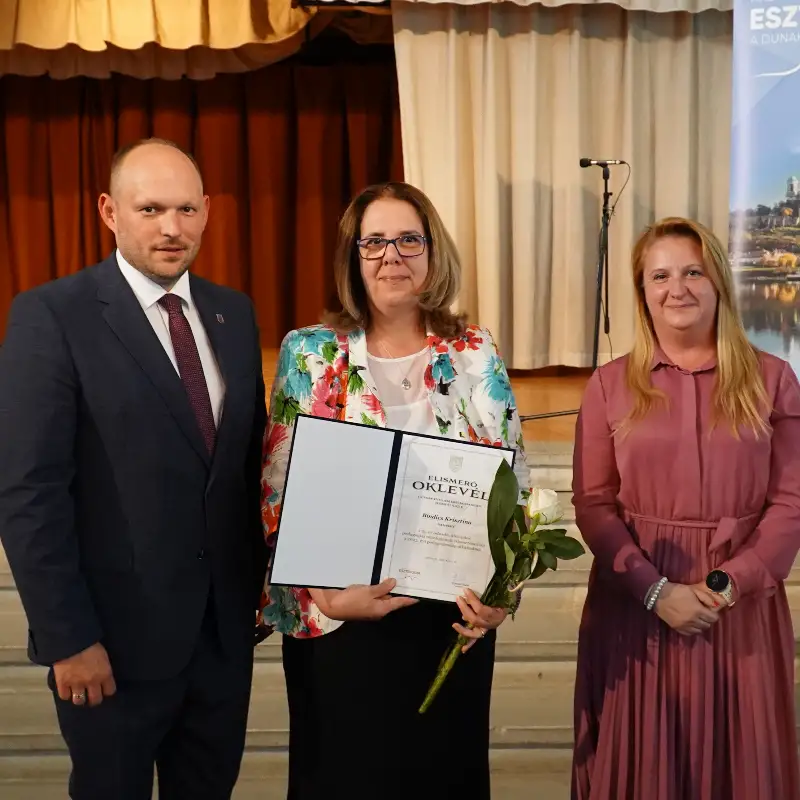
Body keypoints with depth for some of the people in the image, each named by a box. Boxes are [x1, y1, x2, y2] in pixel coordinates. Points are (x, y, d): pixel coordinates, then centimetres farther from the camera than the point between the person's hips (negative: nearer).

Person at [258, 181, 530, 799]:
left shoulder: (476, 357, 0)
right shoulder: (309, 354, -4)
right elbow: (278, 496, -6)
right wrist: (328, 594, -16)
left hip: (453, 616, 2)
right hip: (337, 618, -1)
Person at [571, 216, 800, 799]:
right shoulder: (611, 384, 2)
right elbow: (592, 504, -3)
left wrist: (730, 583, -15)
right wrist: (656, 590, -14)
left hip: (743, 608, 0)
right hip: (636, 606, 0)